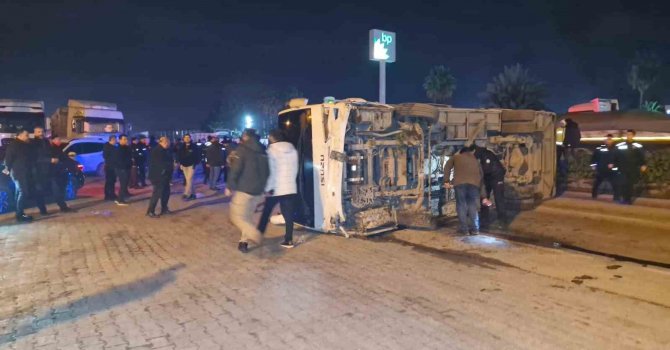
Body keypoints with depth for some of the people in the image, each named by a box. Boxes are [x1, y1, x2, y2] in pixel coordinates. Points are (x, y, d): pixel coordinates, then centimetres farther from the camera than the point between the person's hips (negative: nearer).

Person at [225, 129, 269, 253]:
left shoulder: (242, 149, -8)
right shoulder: (262, 151, 12)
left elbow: (235, 169, -14)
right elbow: (267, 171, 15)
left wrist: (230, 186, -7)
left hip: (244, 189, -7)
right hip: (258, 190, 7)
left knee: (237, 215, 0)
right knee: (247, 215, 17)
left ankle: (254, 234, -20)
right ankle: (244, 241, 14)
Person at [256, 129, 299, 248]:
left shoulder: (272, 150, -7)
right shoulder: (293, 150, 8)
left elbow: (270, 171, -12)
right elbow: (295, 169, 11)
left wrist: (268, 188, -8)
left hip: (275, 188, -4)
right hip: (290, 187, 4)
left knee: (266, 212, 13)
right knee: (289, 214, 4)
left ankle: (259, 234, 23)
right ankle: (288, 239, 1)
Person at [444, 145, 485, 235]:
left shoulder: (456, 157, 27)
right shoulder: (476, 160, 32)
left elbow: (447, 167, 12)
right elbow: (481, 175, 27)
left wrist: (446, 181, 6)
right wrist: (483, 196, 28)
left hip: (460, 183, -2)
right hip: (474, 183, 2)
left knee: (461, 205, 5)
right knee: (473, 206, 11)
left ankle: (464, 228, 5)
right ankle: (475, 229, 11)